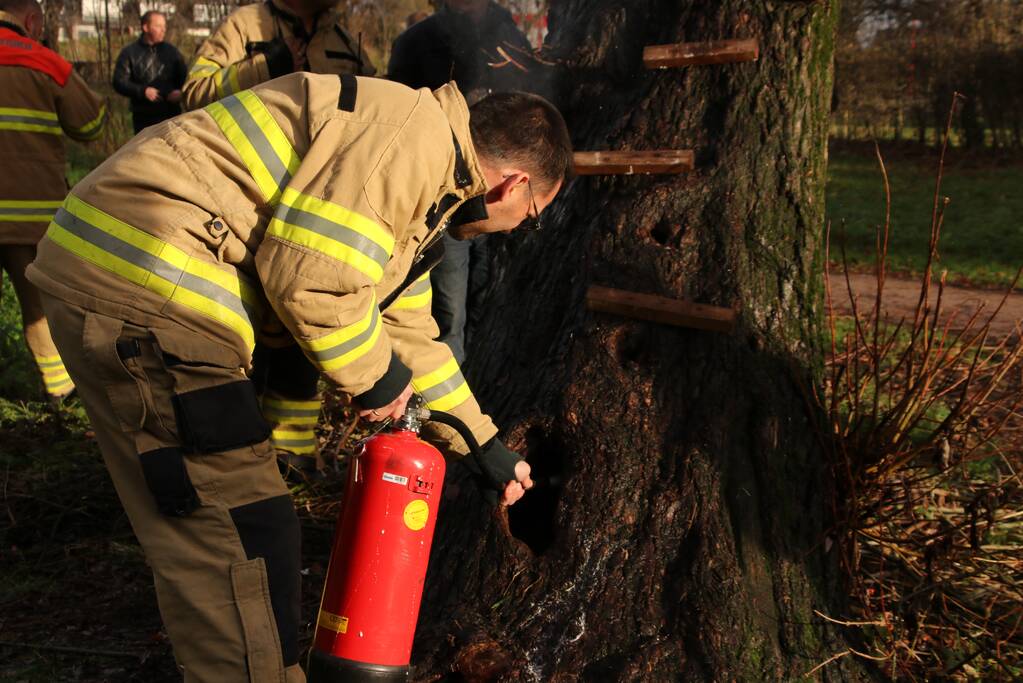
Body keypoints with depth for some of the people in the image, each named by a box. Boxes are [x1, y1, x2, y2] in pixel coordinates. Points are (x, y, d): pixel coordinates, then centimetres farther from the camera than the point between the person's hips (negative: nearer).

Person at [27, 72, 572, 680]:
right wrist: (374, 376, -5)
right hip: (140, 282, -11)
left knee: (215, 532, 20)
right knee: (246, 535, -5)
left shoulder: (425, 192, 22)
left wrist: (488, 449, 33)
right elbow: (310, 269, -23)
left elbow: (410, 334, 29)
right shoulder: (415, 133, -12)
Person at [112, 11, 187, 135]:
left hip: (171, 115, 2)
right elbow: (119, 82, -2)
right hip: (144, 118, -1)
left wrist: (180, 92, -8)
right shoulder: (129, 53, 3)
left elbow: (185, 78, 15)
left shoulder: (172, 51, 10)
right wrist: (142, 91, -17)